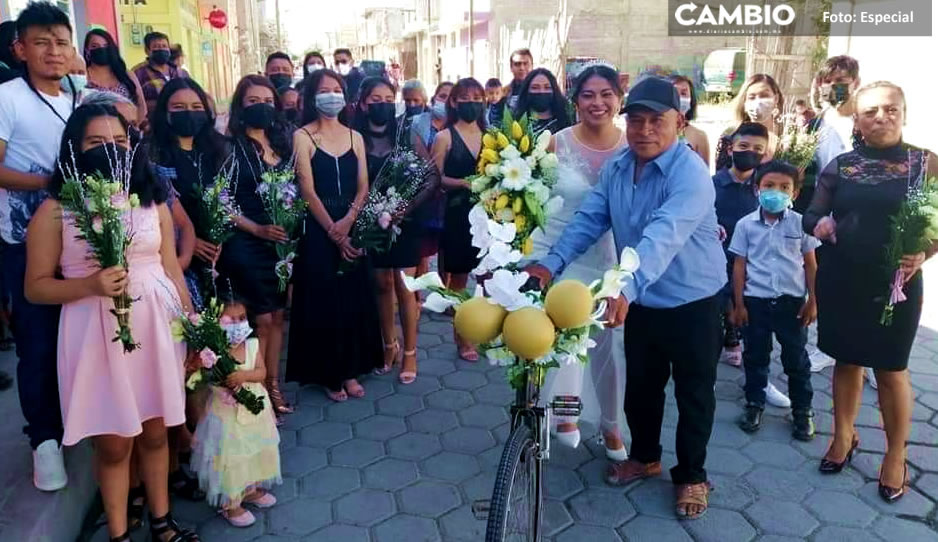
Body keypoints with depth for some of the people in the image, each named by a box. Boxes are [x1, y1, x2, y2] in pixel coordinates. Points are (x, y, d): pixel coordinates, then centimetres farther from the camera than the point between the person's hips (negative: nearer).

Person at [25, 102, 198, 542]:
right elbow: (36, 287, -3)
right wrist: (90, 284, -21)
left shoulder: (152, 201, 5)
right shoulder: (55, 210, -6)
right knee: (113, 443, 8)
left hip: (156, 328, 3)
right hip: (96, 336, -3)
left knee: (154, 432, 15)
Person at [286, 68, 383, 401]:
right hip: (318, 230, -4)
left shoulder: (354, 136, 10)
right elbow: (308, 190, -10)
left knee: (355, 299, 8)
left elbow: (363, 186, 3)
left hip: (353, 227, 4)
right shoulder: (302, 137, -3)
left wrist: (348, 221, -14)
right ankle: (328, 374, 15)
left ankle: (350, 370, 21)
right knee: (323, 301, 2)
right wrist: (333, 231, -14)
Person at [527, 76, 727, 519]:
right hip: (642, 301, 6)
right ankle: (644, 456, 43)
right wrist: (551, 264, -23)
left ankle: (691, 475, 31)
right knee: (639, 385, 20)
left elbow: (663, 237, -41)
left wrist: (626, 287, -56)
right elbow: (589, 219, -7)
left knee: (693, 393, 11)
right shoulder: (616, 167, -3)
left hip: (693, 301, -5)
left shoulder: (691, 174, -26)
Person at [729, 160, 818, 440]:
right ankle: (755, 404, 27)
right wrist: (738, 305, -1)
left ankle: (802, 410, 23)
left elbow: (811, 264, 4)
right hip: (756, 301, 0)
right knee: (755, 356, 11)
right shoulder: (746, 224, -3)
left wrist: (812, 301, 0)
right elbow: (739, 266, 1)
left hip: (792, 301, 0)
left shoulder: (800, 223, -2)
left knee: (796, 358, 9)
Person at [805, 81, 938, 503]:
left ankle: (896, 455, 24)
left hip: (894, 284, -2)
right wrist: (818, 225, -15)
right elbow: (812, 215, 8)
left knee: (891, 369, 6)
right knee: (847, 361, 15)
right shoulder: (841, 165, 3)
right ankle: (844, 436, 33)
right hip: (840, 282, 2)